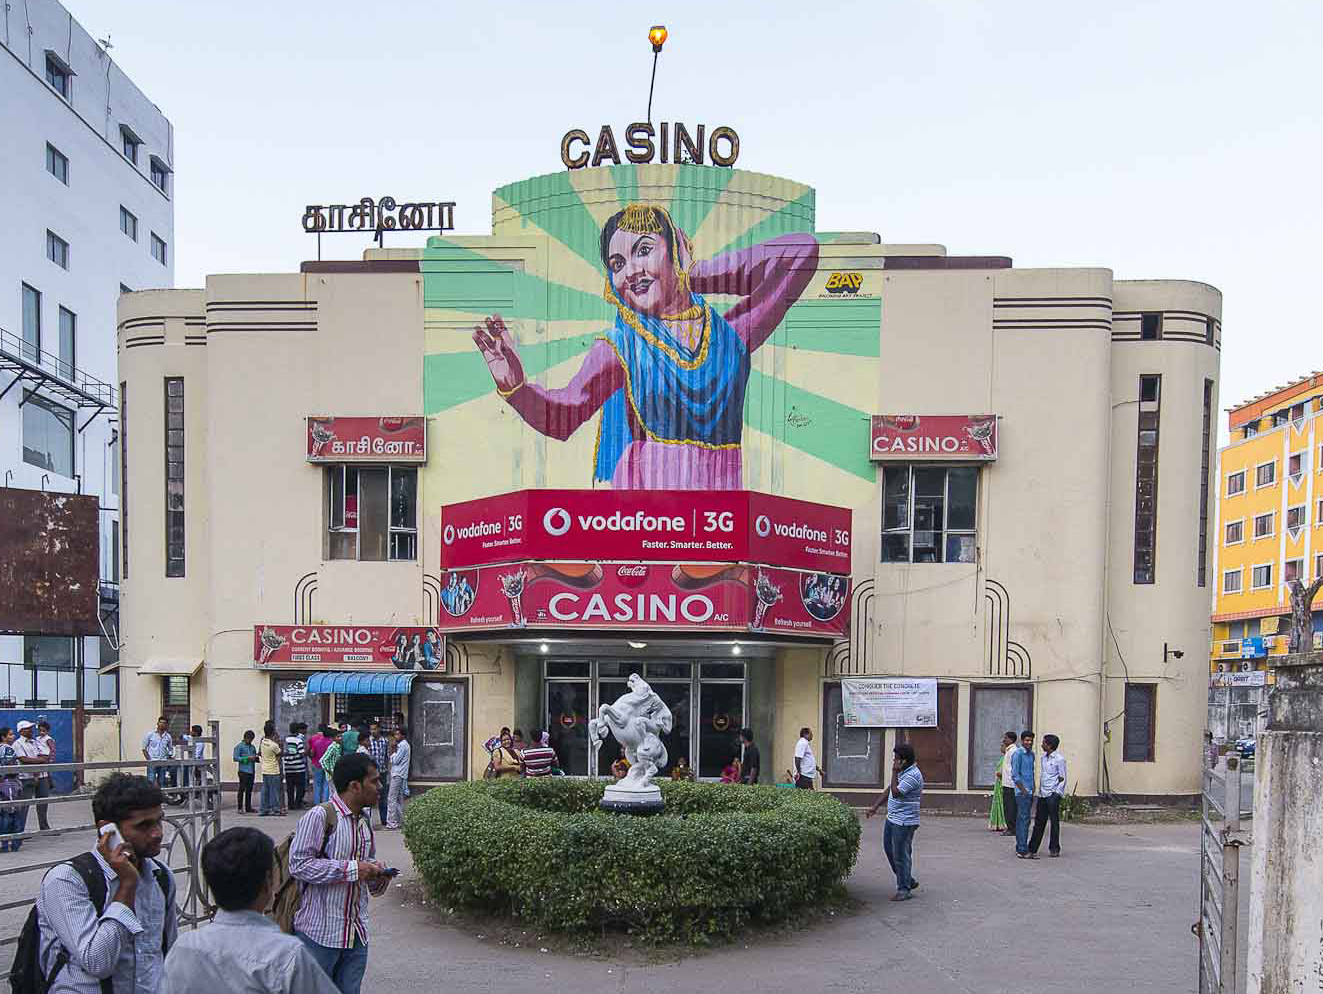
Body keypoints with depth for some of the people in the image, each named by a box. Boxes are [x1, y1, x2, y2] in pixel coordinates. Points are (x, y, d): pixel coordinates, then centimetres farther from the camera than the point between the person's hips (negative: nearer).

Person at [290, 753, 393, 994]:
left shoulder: (364, 822, 11)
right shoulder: (319, 816, -15)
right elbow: (298, 865, -20)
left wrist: (378, 875, 0)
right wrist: (351, 869, -21)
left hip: (356, 934, 7)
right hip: (320, 932, -7)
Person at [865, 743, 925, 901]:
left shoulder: (913, 775, -21)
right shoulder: (902, 771, 11)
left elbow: (896, 792, -25)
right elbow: (889, 790, 19)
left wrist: (894, 772, -19)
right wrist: (875, 807, 18)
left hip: (904, 822, -10)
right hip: (892, 818, 10)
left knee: (901, 855, -2)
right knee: (889, 850, 17)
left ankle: (904, 889, 11)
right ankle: (909, 881, 30)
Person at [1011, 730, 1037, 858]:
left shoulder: (1031, 754, 16)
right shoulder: (1018, 754, -10)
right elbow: (1015, 775, -14)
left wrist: (1033, 789, 16)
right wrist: (1024, 791, -15)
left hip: (1029, 791, 8)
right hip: (1022, 792, -8)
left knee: (1021, 819, 11)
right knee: (1024, 819, -12)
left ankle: (1019, 848, 16)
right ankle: (1022, 850, -14)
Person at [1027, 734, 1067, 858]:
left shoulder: (1059, 759, -9)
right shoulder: (1044, 757, 14)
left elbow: (1063, 779, -8)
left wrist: (1057, 794, -13)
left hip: (1053, 794, -7)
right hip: (1042, 794, 7)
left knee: (1054, 822, 1)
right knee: (1039, 822, 7)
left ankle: (1054, 849, 11)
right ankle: (1032, 849, 10)